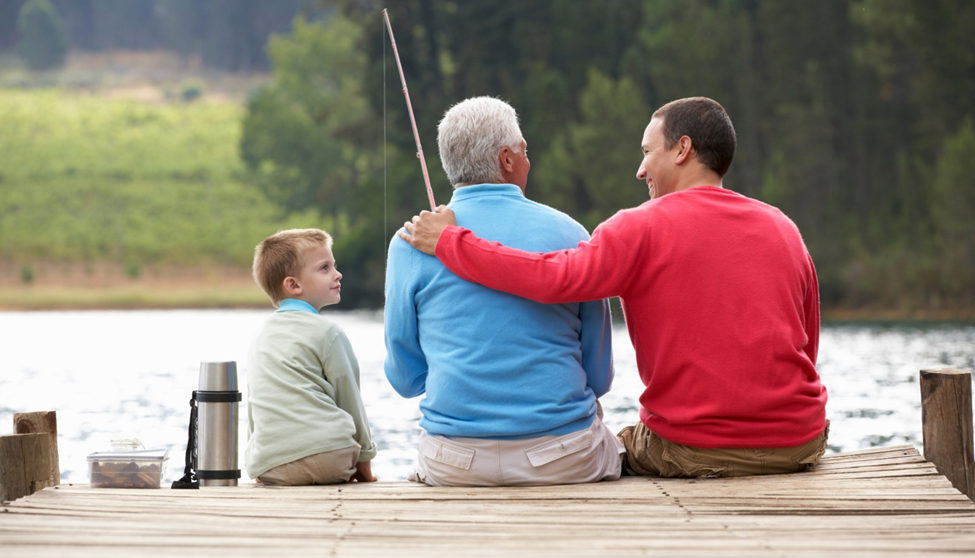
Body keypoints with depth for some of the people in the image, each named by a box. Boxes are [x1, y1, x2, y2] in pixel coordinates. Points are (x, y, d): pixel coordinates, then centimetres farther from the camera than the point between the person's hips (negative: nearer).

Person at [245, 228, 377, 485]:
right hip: (325, 455, -5)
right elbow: (348, 398, 4)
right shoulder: (326, 331, -1)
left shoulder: (262, 337, 21)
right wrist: (364, 457, 16)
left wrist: (259, 466, 29)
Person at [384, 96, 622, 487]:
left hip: (454, 466, 1)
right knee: (612, 449, 30)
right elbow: (600, 376, 5)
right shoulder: (569, 234, -2)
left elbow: (405, 379, 5)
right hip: (566, 462, -1)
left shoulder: (411, 243, -3)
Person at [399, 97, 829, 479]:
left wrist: (449, 241, -12)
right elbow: (806, 350, 12)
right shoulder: (784, 229, 8)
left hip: (693, 450, -5)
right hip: (798, 447, 5)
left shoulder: (643, 228, -8)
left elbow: (554, 278, -22)